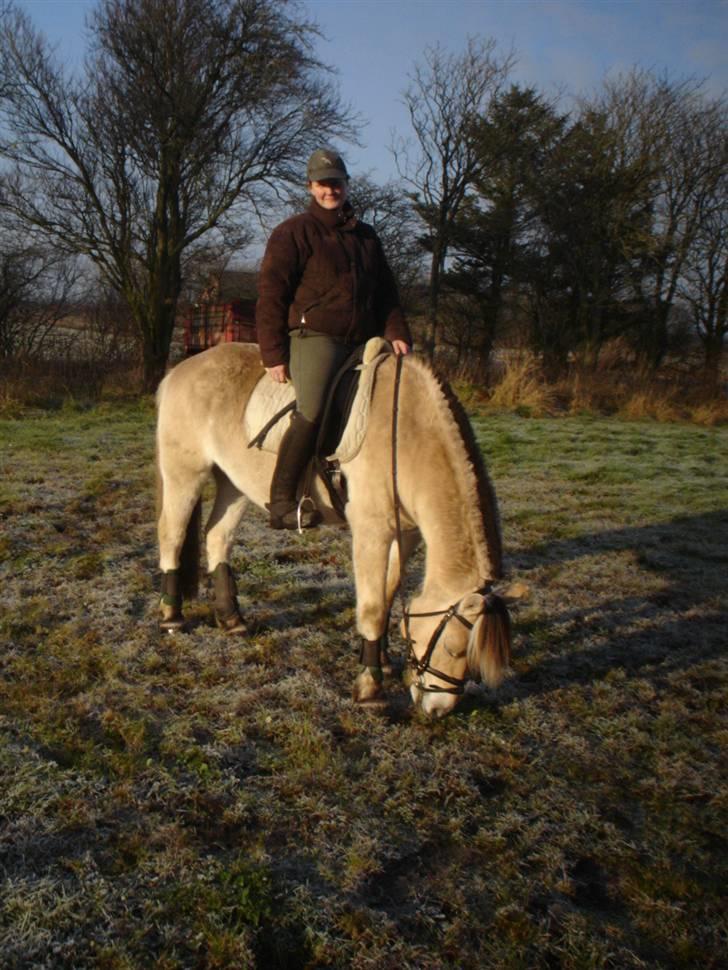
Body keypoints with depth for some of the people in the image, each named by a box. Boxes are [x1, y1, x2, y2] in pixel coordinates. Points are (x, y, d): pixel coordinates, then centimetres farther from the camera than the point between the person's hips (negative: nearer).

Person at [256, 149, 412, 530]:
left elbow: (386, 294, 24)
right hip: (313, 336, -7)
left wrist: (396, 333, 6)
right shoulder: (294, 232, 4)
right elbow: (270, 294, -2)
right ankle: (281, 502, -24)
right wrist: (273, 353, -10)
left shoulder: (366, 236, 22)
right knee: (312, 412, -28)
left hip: (362, 341, 7)